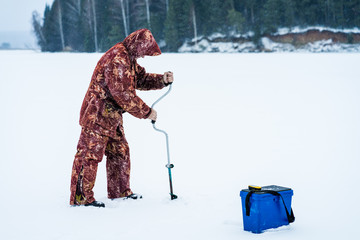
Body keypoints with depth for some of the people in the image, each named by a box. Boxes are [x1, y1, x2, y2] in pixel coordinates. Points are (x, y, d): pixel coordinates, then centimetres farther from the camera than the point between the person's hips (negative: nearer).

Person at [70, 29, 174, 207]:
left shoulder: (128, 58, 12)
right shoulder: (117, 60, -22)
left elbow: (141, 78, 20)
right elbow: (124, 95, -25)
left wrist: (162, 80, 2)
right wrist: (146, 112, -16)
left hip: (112, 117, 11)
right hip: (97, 115, -11)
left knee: (120, 152, 16)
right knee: (90, 154, -6)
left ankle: (120, 192, 27)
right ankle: (81, 197, -1)